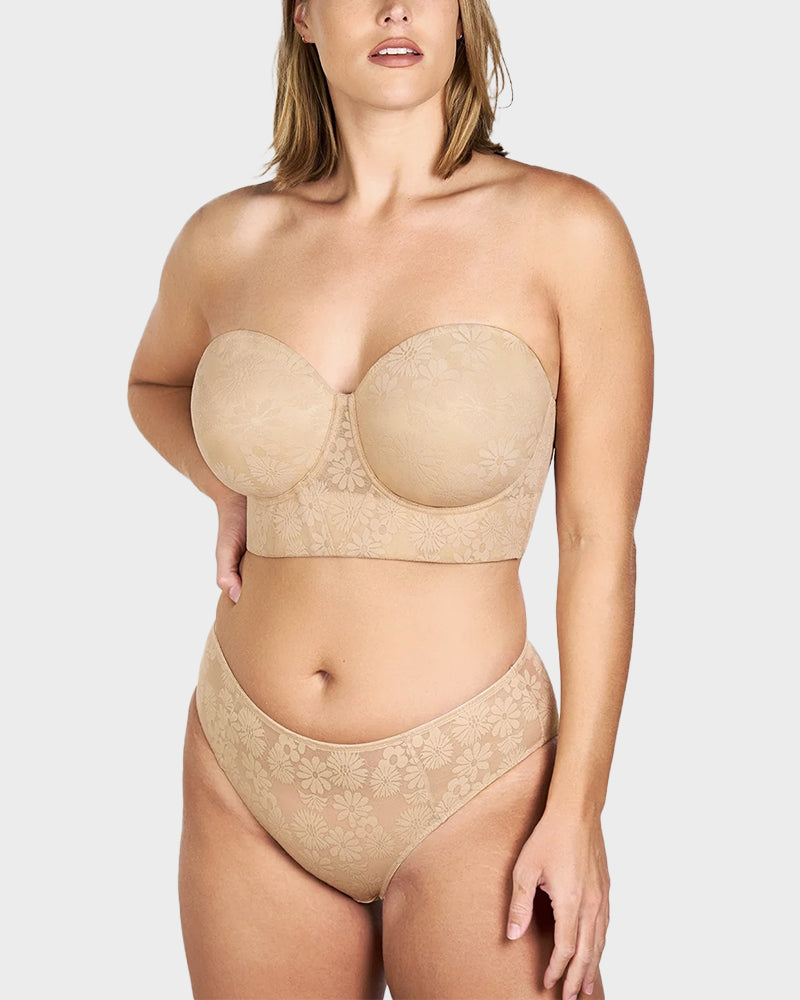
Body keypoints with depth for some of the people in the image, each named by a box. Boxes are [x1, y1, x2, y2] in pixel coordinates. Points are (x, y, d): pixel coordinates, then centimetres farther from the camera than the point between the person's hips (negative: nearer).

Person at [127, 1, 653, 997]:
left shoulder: (566, 229, -9)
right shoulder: (228, 239, 0)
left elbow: (600, 539, -7)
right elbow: (155, 382, 22)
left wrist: (578, 812, -9)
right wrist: (230, 492, 3)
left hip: (470, 792, -3)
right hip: (249, 784, 3)